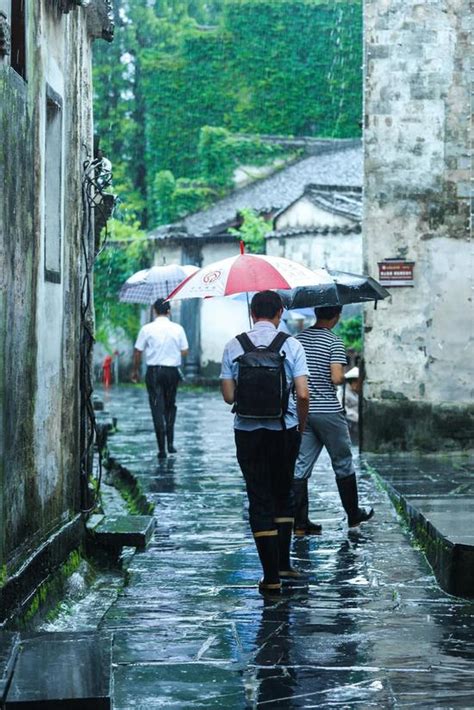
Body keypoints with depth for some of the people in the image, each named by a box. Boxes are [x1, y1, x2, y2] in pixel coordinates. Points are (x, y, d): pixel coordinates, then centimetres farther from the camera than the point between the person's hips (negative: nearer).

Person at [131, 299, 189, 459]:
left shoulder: (147, 329, -5)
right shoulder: (178, 329, -1)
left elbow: (138, 352, -2)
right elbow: (185, 352, 1)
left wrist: (135, 370, 12)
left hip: (154, 372, -2)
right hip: (172, 371, 2)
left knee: (157, 408, 0)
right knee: (170, 406, 19)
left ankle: (162, 448, -4)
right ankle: (170, 443, 15)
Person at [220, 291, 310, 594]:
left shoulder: (234, 346, -1)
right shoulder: (291, 345, -4)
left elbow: (228, 395, -2)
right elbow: (303, 395, -10)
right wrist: (301, 426, 6)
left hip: (248, 432, 0)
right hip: (284, 430, 0)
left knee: (260, 500, 3)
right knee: (283, 495, 19)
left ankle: (272, 576, -1)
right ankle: (283, 563, 22)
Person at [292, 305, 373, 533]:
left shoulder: (298, 339, 6)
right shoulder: (334, 342, -11)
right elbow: (336, 378, -20)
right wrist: (343, 377, 1)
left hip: (302, 411, 5)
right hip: (328, 411, -5)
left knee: (301, 466, 4)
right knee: (343, 463, 11)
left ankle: (300, 523, 1)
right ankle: (353, 515, 22)